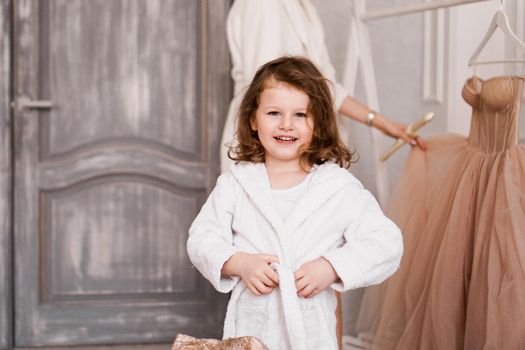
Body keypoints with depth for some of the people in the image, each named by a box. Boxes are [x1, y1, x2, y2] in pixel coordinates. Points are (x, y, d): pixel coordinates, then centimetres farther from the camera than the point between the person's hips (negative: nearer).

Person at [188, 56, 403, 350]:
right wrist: (239, 263, -16)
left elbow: (386, 244, -5)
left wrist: (332, 267, -17)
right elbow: (202, 239, 2)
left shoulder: (340, 187, -2)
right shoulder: (236, 183, 4)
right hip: (250, 324, 1)